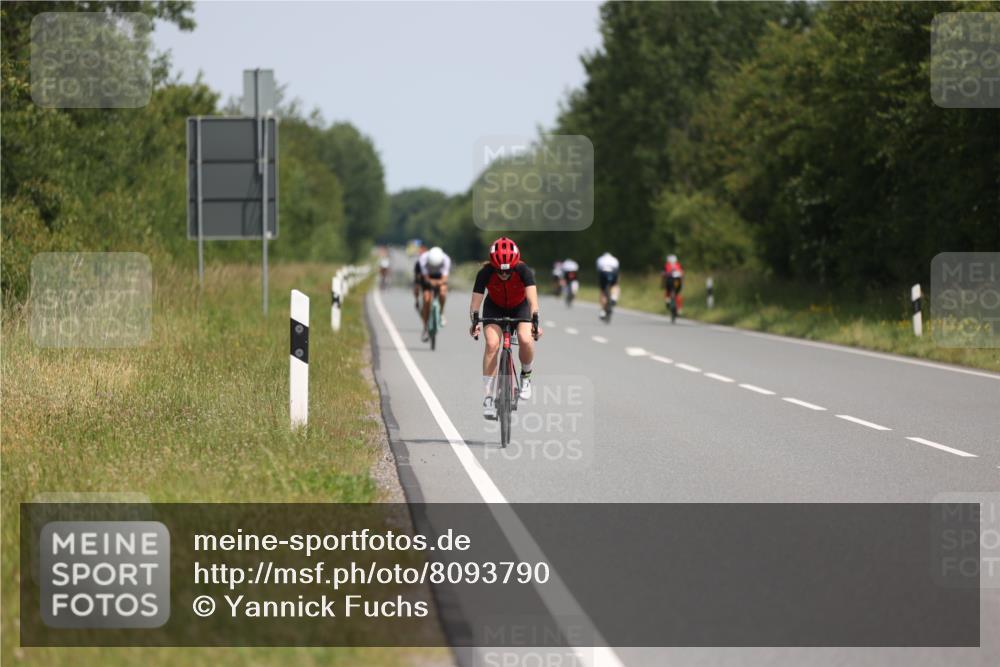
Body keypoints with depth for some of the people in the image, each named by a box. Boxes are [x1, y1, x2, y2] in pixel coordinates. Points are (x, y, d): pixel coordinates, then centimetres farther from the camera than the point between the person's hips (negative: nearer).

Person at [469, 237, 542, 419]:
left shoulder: (523, 271, -31)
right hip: (494, 307, 0)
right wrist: (474, 322, -48)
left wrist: (535, 321, -53)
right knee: (492, 344, -22)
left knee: (525, 340, -26)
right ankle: (488, 397, -15)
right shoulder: (485, 272, -30)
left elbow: (532, 299, -39)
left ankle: (526, 375, 4)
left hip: (520, 307, 0)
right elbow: (475, 302, -32)